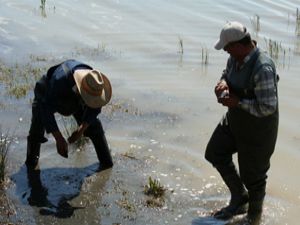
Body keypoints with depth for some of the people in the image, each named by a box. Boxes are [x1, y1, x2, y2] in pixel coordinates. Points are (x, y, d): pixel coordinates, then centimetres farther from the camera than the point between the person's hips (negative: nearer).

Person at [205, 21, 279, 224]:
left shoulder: (262, 68, -34)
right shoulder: (236, 58, -7)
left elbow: (267, 107, -34)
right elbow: (228, 73, 15)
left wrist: (237, 102, -26)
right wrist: (223, 83, -8)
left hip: (258, 128, -9)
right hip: (235, 120, 9)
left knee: (252, 175, 9)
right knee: (215, 153, 15)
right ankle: (240, 198, 32)